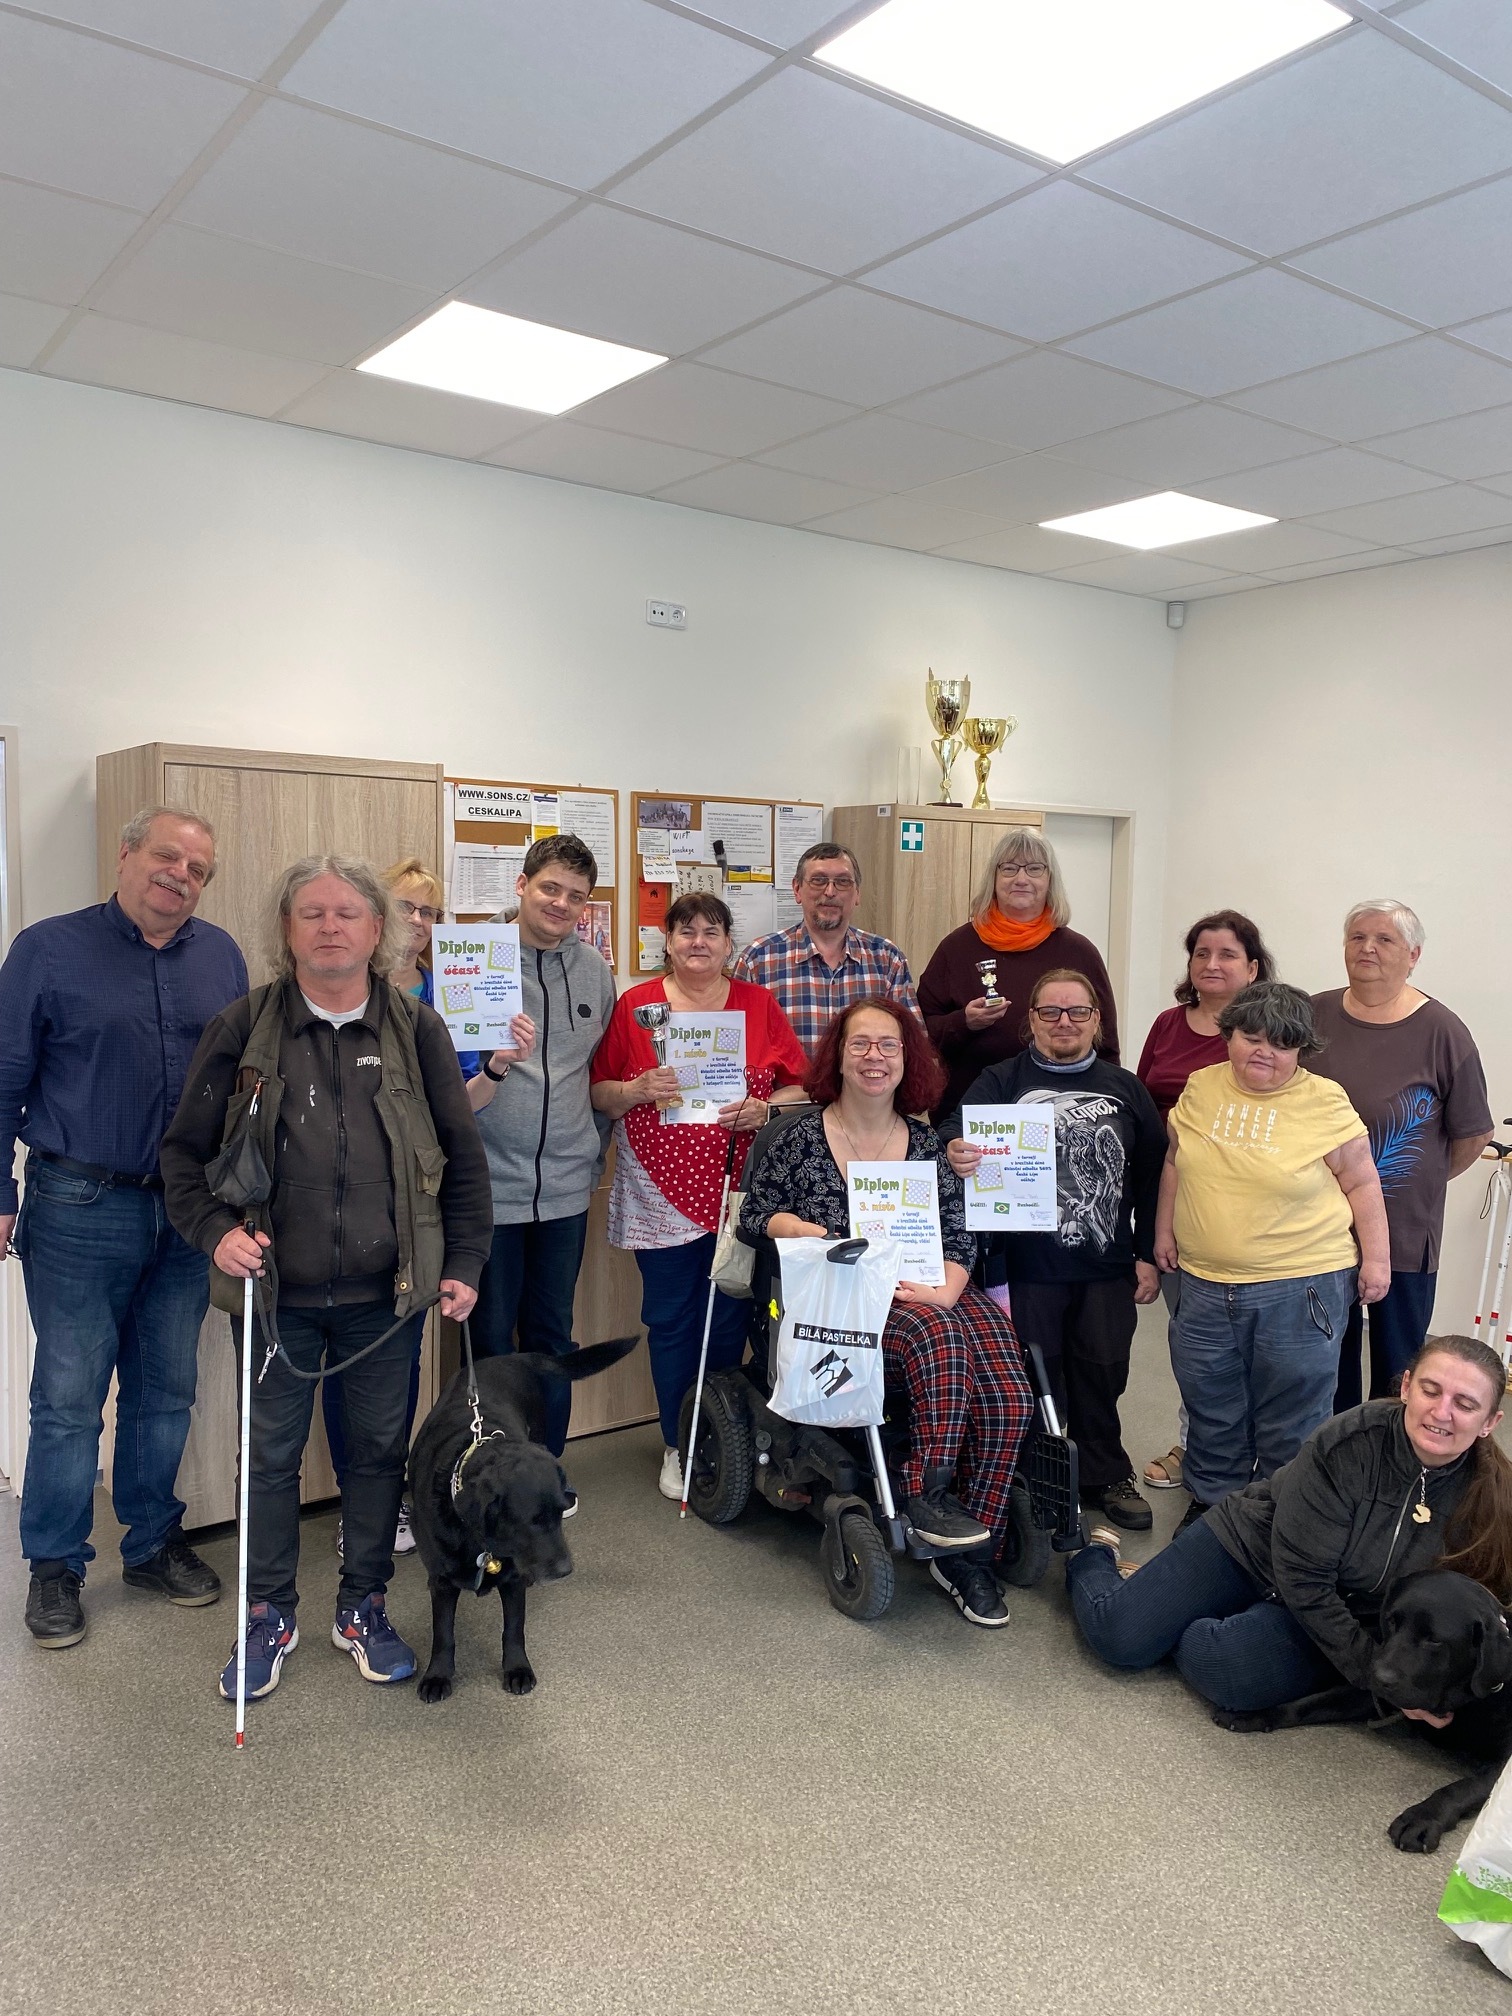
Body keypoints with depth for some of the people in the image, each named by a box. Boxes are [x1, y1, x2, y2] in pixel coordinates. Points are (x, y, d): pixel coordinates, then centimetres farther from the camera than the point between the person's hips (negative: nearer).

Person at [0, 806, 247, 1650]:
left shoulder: (221, 957, 5)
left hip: (190, 1209, 4)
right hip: (80, 1207, -3)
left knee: (168, 1391, 14)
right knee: (68, 1398, 5)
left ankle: (155, 1543, 30)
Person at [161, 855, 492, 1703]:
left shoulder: (417, 1028, 0)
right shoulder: (243, 1028, -2)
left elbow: (463, 1156, 3)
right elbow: (185, 1151, 3)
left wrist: (464, 1263, -1)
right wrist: (216, 1230, -12)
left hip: (388, 1291, 1)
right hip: (279, 1290, 0)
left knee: (380, 1448, 13)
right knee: (273, 1452, 12)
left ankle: (365, 1607, 32)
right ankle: (270, 1615, 32)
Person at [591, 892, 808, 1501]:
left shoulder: (759, 1004, 7)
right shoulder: (635, 1005, 4)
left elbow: (799, 1086, 7)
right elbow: (599, 1094, 4)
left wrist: (765, 1107, -12)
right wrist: (638, 1090, -16)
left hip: (739, 1187, 1)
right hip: (662, 1191, -1)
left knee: (729, 1319, 6)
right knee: (669, 1319, 5)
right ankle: (677, 1445, 21)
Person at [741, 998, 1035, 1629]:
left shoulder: (926, 1144, 12)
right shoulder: (801, 1138, 6)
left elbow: (959, 1238, 8)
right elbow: (753, 1217, 9)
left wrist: (945, 1290, -12)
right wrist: (803, 1231, -11)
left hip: (932, 1296, 4)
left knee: (1008, 1399, -22)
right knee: (939, 1339, -36)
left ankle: (966, 1557, -6)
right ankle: (927, 1494, -19)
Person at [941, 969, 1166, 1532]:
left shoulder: (1125, 1089, 9)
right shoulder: (1002, 1082, 1)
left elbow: (1152, 1178, 10)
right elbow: (958, 1132, -15)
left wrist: (1148, 1256, 5)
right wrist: (955, 1150, -40)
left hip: (1107, 1269, 3)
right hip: (1026, 1268, -2)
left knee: (1102, 1375, 12)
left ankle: (1105, 1477, 30)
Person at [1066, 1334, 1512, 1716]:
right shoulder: (1346, 1442, -25)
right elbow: (1304, 1579, -22)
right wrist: (1375, 1672, -26)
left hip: (1347, 1616, 2)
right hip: (1250, 1545, -1)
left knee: (1219, 1668, -29)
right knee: (1119, 1636, -14)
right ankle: (1091, 1560, 21)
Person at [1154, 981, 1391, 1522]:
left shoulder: (1325, 1102, -8)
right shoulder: (1201, 1089, 2)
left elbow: (1361, 1182, -2)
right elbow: (1175, 1162, 14)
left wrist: (1375, 1256, -3)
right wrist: (1165, 1230, 12)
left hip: (1301, 1286, -3)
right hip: (1206, 1283, 4)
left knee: (1291, 1415, 7)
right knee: (1210, 1405, 16)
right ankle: (1211, 1496, 35)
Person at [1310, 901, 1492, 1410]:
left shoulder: (1441, 1032, -10)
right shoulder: (1314, 1016, 0)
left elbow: (1473, 1135, -2)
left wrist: (1425, 1180, 7)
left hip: (1404, 1231, -3)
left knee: (1398, 1369, 11)